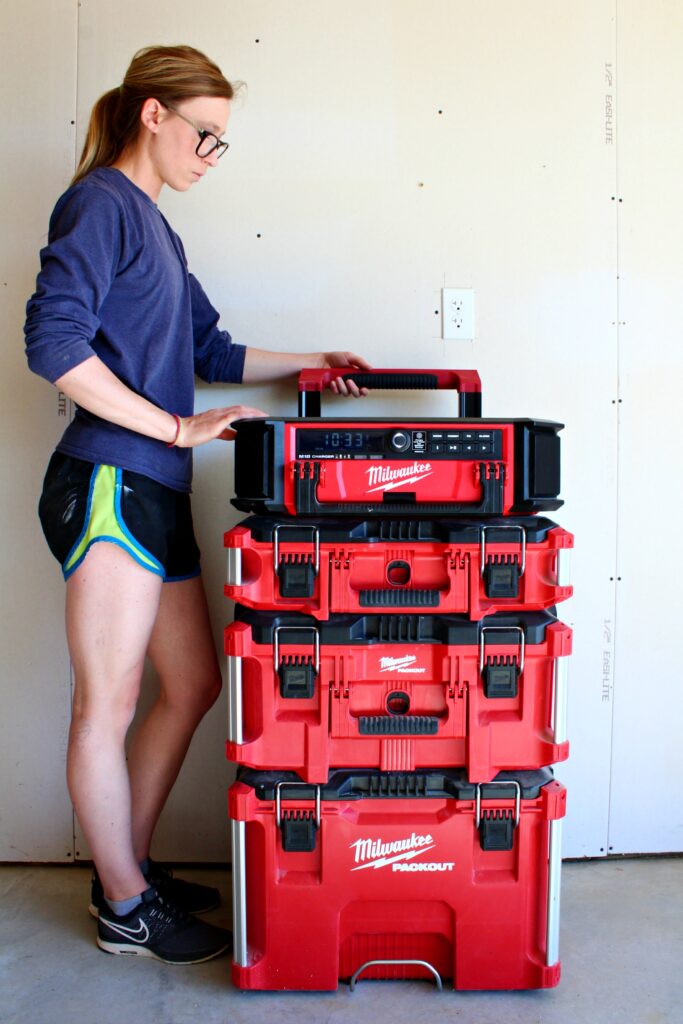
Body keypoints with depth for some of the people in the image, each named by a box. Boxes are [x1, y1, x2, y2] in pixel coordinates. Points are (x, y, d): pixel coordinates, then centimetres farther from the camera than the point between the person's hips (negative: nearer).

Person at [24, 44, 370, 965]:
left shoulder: (153, 226, 22)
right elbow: (54, 342, -18)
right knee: (108, 704, 1)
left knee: (193, 686, 14)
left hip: (155, 494, 10)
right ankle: (125, 912, 15)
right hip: (108, 485, -10)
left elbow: (209, 351, 27)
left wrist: (307, 363, 22)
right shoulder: (102, 202, -6)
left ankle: (128, 871, 28)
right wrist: (178, 427, -17)